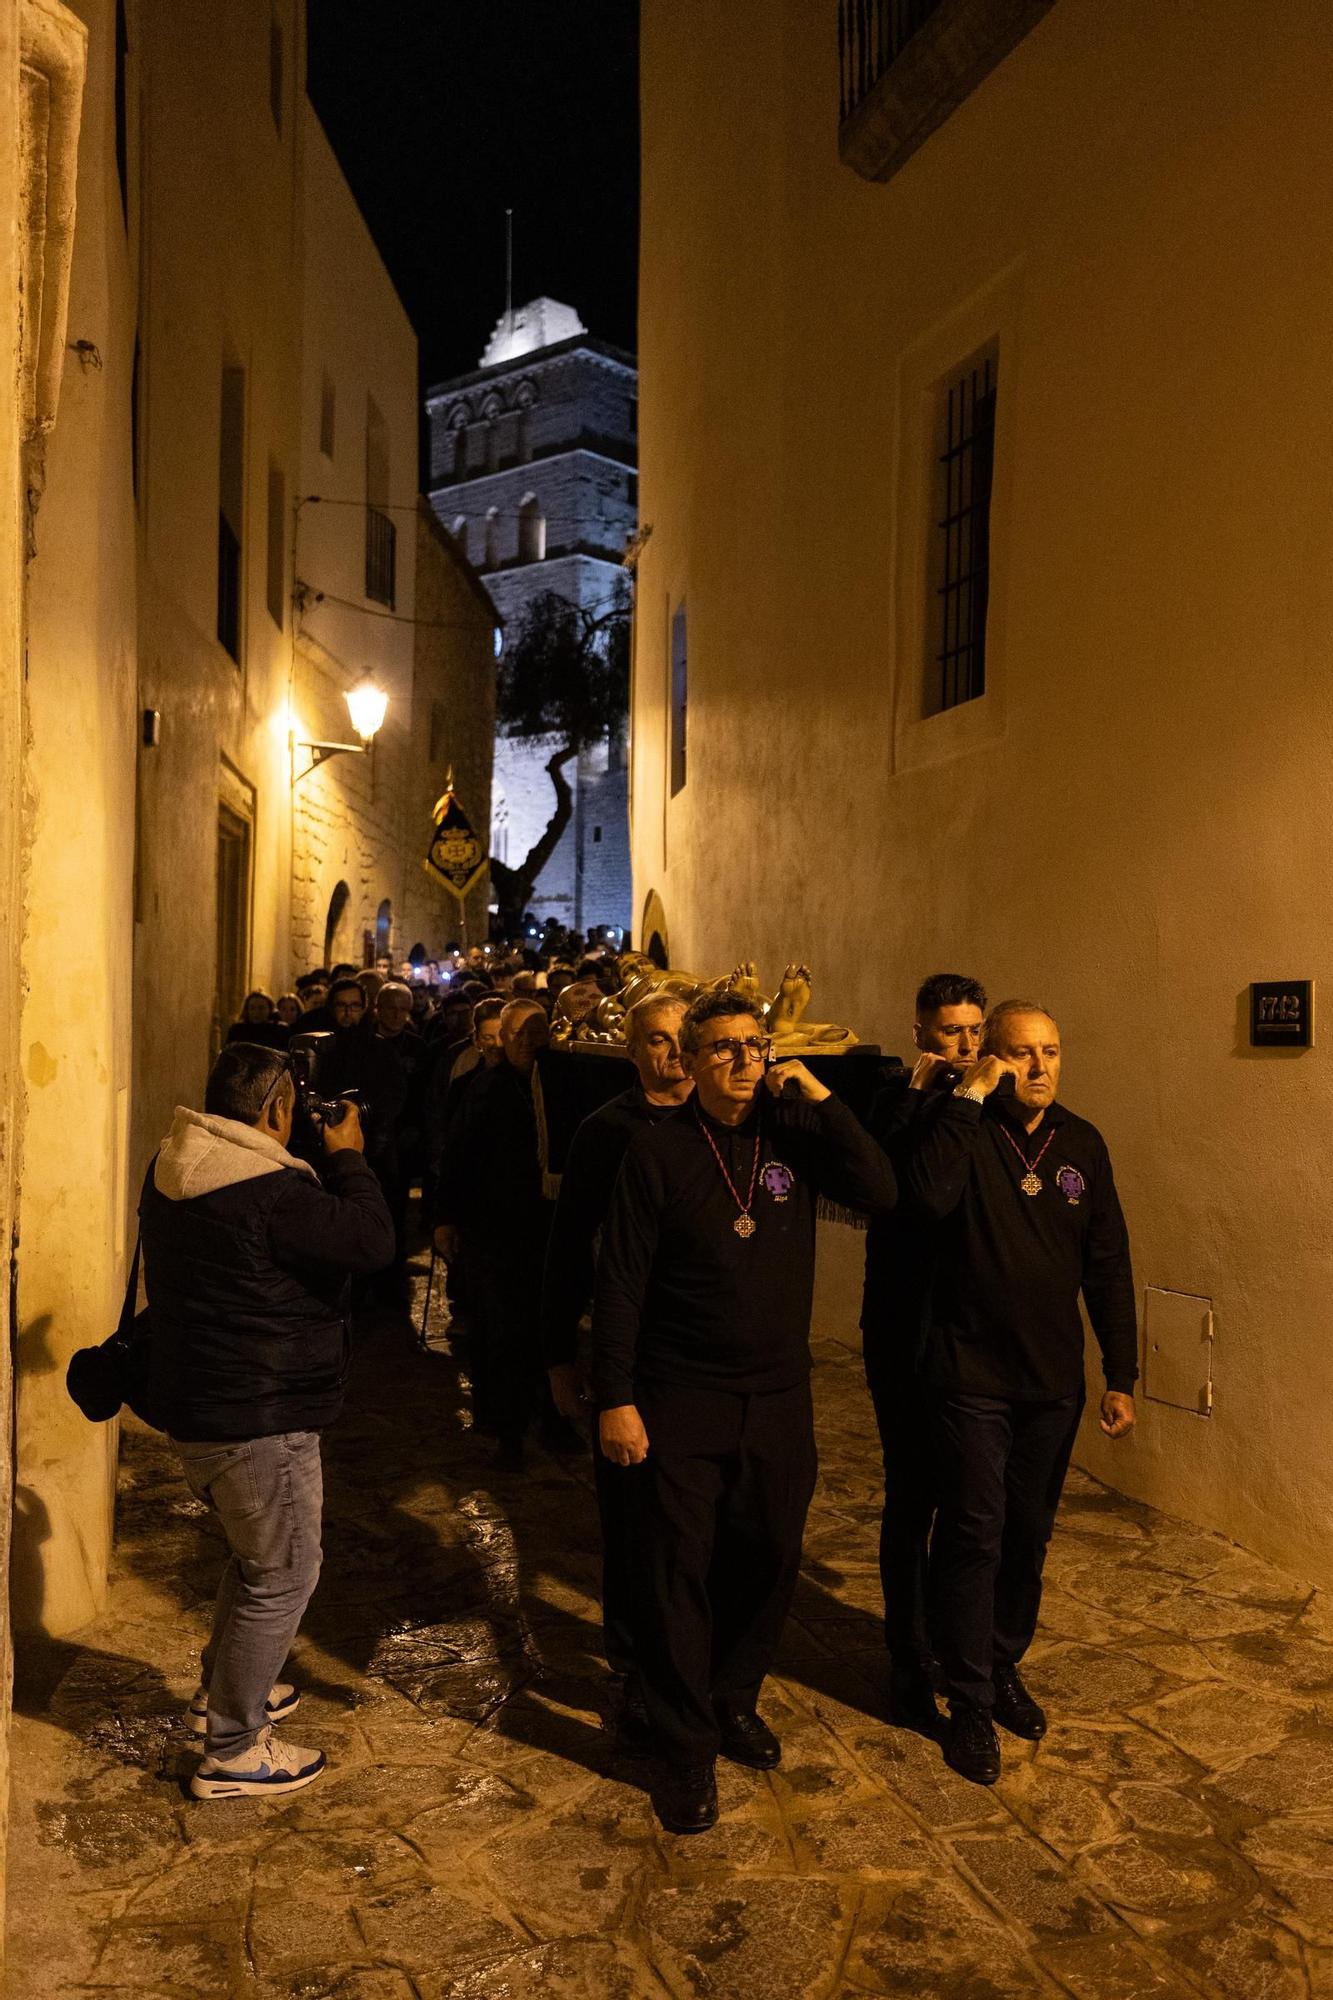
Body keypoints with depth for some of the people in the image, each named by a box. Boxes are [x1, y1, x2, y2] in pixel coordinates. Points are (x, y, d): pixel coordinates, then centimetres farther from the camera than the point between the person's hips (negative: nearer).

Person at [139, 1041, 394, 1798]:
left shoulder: (174, 1173, 3)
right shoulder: (270, 1189, -27)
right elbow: (372, 1238, -24)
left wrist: (327, 1164, 8)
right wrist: (347, 1157, -11)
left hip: (199, 1406, 10)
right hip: (259, 1417, -10)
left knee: (258, 1554, 28)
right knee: (284, 1574, 6)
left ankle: (223, 1690, 43)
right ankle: (232, 1751, 17)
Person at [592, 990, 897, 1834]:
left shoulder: (795, 1132, 0)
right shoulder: (660, 1149, -8)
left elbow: (882, 1192, -13)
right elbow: (622, 1281, -9)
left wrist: (824, 1101, -17)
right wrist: (616, 1398, -12)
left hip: (779, 1398, 3)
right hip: (681, 1400, -3)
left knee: (768, 1562, 15)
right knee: (678, 1573, 4)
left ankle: (734, 1701, 39)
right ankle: (689, 1749, 22)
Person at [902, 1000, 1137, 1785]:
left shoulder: (1082, 1143, 2)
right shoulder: (958, 1128, -10)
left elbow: (1108, 1266, 6)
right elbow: (928, 1197, -33)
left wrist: (1122, 1376, 5)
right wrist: (969, 1096, -28)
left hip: (1053, 1382, 4)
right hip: (970, 1376, -4)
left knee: (1029, 1536, 16)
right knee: (974, 1537, 2)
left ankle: (1005, 1668, 36)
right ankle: (971, 1704, 18)